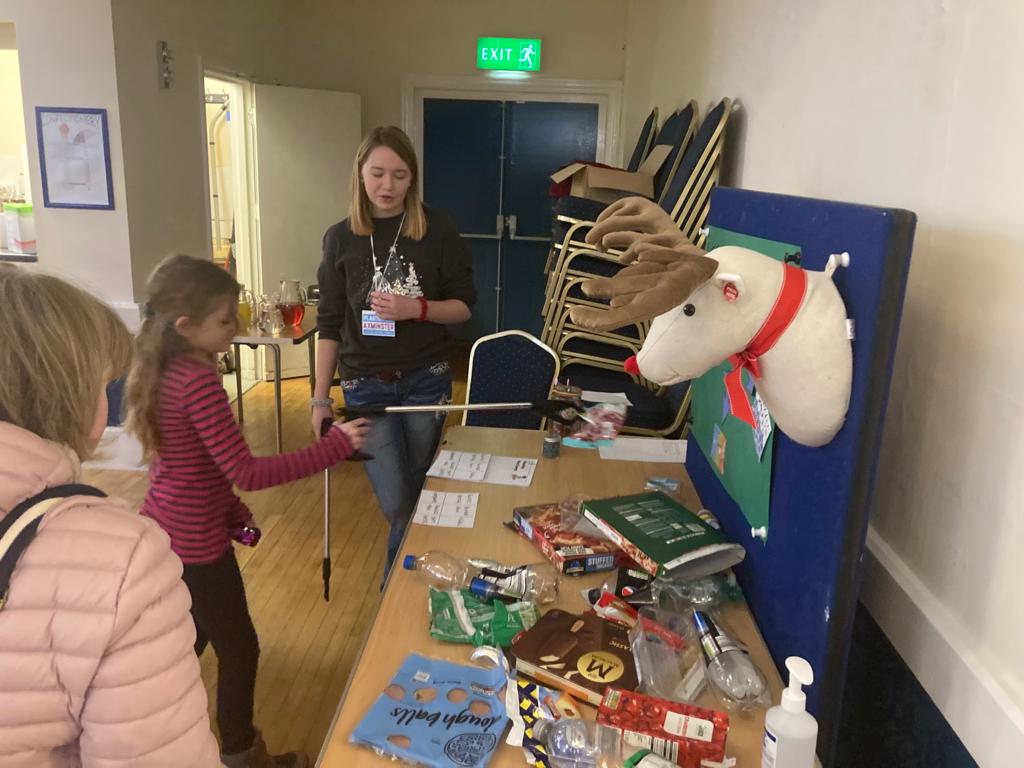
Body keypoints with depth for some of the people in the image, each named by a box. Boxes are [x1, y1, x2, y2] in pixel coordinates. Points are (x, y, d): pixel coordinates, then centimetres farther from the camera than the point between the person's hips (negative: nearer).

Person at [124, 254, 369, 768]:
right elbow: (248, 473, -28)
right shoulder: (199, 382, -27)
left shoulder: (160, 370, 1)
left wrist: (232, 510, 14)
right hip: (195, 544, -9)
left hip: (164, 533, 9)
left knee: (192, 636, 28)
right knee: (239, 651, 11)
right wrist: (337, 444, -26)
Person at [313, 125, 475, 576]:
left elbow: (465, 306, -1)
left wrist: (418, 308, -21)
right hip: (366, 386, 0)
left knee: (417, 499, 13)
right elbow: (330, 324, 2)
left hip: (425, 381, 1)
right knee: (396, 506, -2)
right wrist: (321, 397, 0)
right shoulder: (341, 238, -2)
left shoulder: (437, 230, -4)